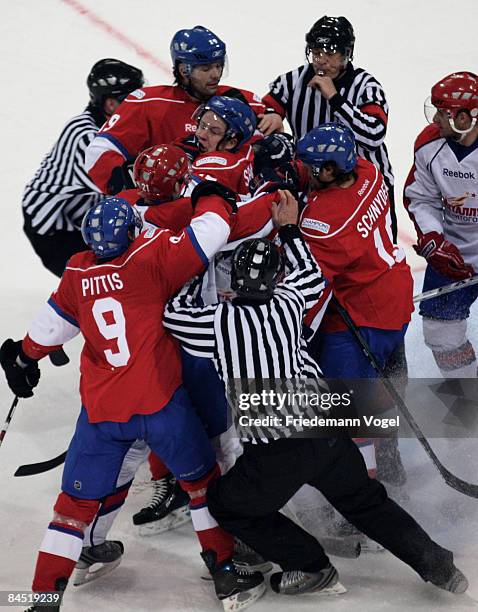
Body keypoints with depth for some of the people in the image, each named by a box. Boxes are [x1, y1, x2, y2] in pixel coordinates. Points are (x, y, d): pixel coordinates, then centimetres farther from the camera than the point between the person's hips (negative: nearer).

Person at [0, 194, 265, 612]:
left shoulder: (77, 273, 4)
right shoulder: (152, 255, -9)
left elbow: (53, 324, 14)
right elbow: (210, 233, -14)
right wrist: (211, 197, 7)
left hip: (100, 410, 3)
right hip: (160, 403, -3)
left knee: (78, 500, 13)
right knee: (202, 480, 17)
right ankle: (226, 576, 19)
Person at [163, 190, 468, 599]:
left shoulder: (219, 322, -14)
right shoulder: (288, 304, -2)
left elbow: (173, 315, 2)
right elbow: (311, 276, 19)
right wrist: (289, 229, 26)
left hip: (277, 454, -5)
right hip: (326, 429, 5)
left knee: (228, 504, 19)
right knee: (364, 500, 26)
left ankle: (312, 569, 20)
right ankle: (433, 562, 24)